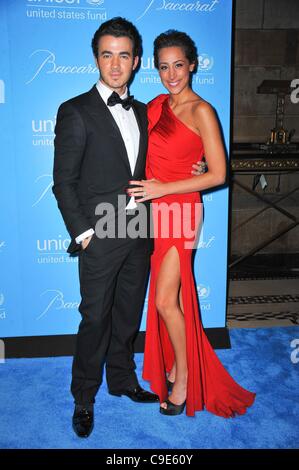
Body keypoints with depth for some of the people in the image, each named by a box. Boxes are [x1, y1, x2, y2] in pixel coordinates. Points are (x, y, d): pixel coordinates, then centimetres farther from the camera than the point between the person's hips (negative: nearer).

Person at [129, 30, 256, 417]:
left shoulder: (201, 111, -9)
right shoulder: (156, 106, 10)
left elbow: (218, 174, -12)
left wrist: (163, 189, -15)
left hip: (180, 211, -6)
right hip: (154, 209, 6)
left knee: (165, 301, -4)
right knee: (169, 295, 14)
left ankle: (184, 378, 17)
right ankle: (174, 362, 32)